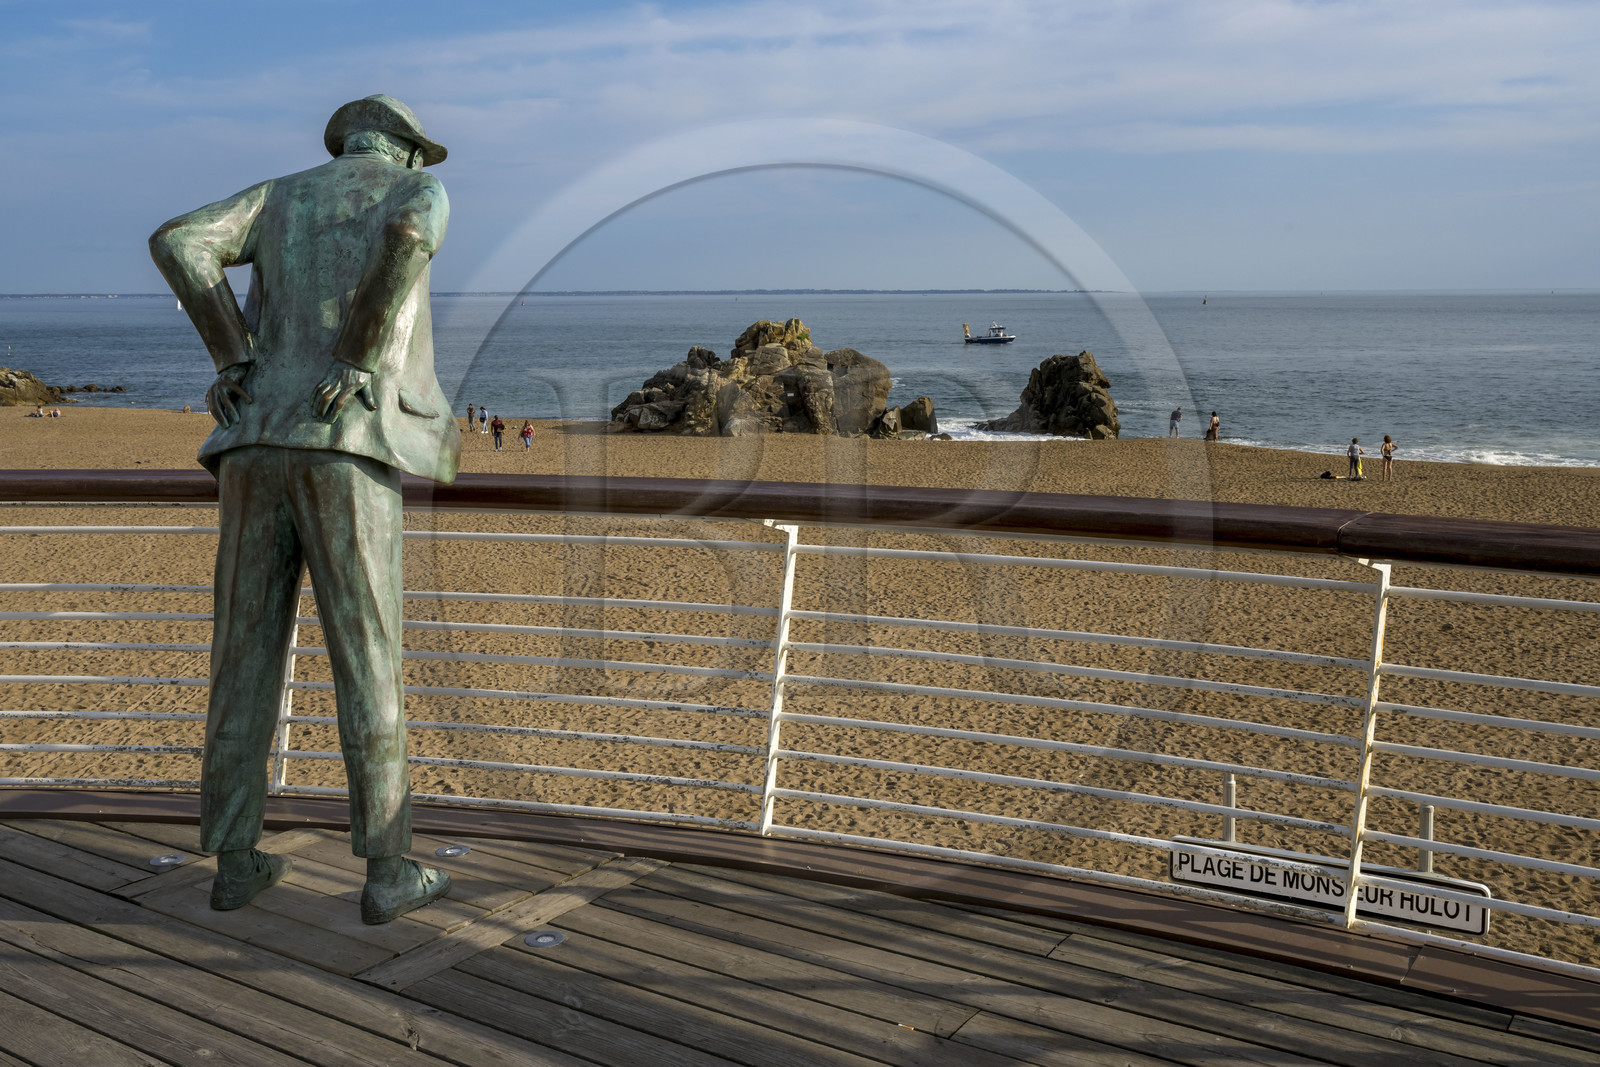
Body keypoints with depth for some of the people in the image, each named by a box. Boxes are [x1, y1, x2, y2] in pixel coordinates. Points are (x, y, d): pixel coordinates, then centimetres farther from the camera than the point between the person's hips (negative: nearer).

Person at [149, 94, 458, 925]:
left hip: (258, 444, 4)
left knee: (247, 656, 10)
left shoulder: (283, 193, 25)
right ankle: (386, 872, 2)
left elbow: (177, 243, 6)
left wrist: (232, 359, 7)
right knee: (366, 661, -1)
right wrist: (358, 361, -12)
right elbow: (407, 232, -15)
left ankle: (235, 861, 15)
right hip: (347, 448, -4)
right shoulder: (425, 190, 14)